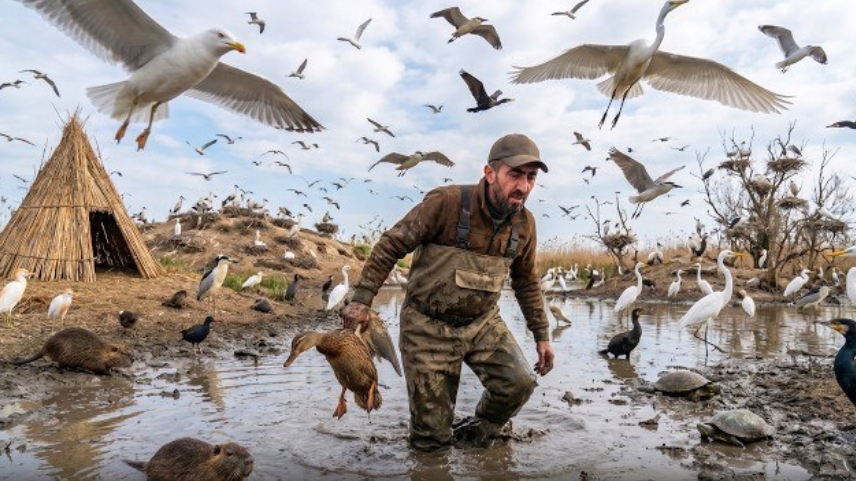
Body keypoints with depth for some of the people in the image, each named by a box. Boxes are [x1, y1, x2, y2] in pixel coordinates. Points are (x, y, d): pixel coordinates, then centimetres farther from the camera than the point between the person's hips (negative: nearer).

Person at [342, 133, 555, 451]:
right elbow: (391, 245, -13)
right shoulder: (446, 202, -21)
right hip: (429, 325, -4)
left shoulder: (524, 223, -3)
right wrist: (362, 299, -13)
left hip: (483, 323, 5)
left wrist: (541, 334, 13)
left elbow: (526, 281, 12)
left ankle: (479, 432, 15)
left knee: (520, 383, -18)